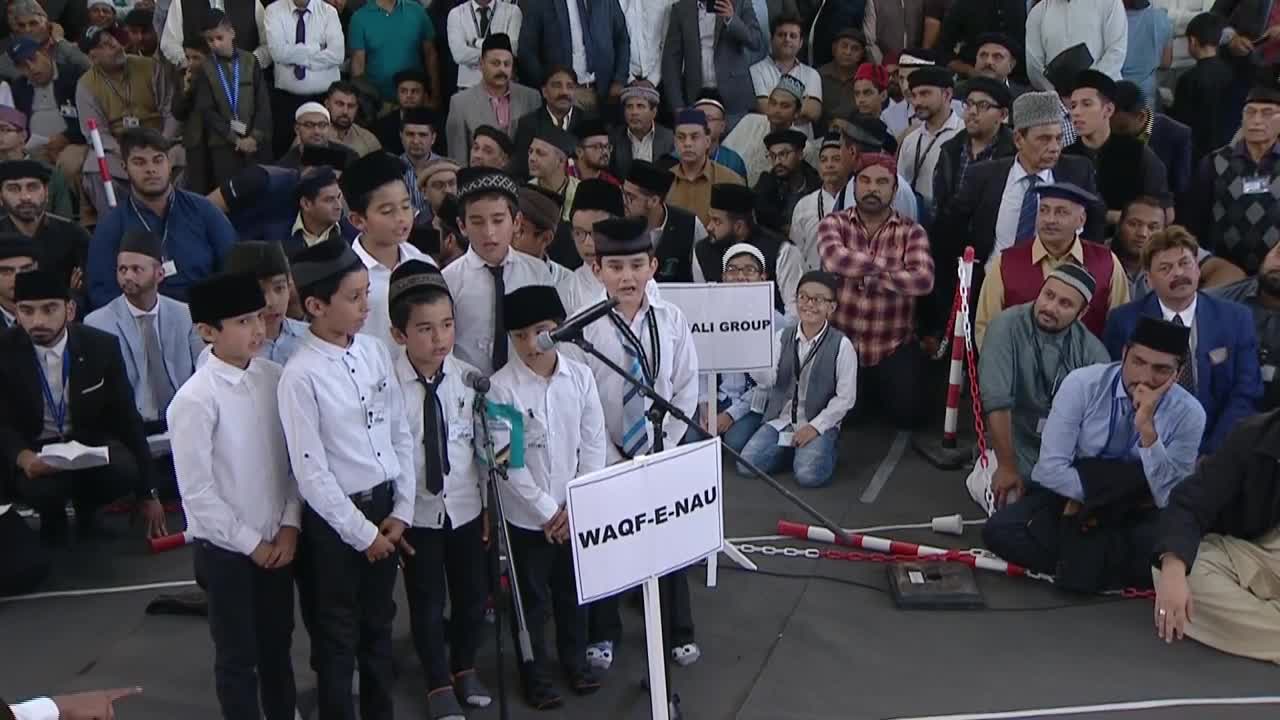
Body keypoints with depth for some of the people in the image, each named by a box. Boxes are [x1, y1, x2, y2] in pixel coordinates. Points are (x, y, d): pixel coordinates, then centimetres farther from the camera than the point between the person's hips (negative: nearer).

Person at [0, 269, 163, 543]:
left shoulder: (102, 347, -11)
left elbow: (127, 417, -4)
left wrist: (148, 493, -2)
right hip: (34, 450, -1)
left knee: (124, 471, -31)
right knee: (40, 487, -35)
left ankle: (85, 508, 5)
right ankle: (52, 516, 4)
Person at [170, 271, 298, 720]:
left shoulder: (274, 377, -4)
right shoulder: (194, 400, -19)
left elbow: (295, 459, 3)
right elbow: (197, 492, -17)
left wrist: (289, 525, -4)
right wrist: (250, 543, -11)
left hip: (277, 541, 5)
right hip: (226, 549, -5)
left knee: (277, 645, 21)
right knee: (237, 656, 10)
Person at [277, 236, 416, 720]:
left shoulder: (376, 352, -1)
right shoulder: (301, 375, -18)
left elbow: (401, 435, 5)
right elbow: (311, 472, -17)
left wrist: (401, 511, 0)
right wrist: (361, 532, -12)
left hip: (385, 505, 6)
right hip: (334, 517, -6)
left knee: (379, 622, 21)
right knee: (338, 635, 10)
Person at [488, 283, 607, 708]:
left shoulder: (580, 377, -5)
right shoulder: (502, 387, -15)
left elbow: (594, 444, -2)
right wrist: (547, 510, -14)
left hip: (576, 511, 3)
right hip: (527, 515, -3)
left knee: (574, 590, 19)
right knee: (531, 598, 11)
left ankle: (575, 661, 39)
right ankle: (535, 675, 28)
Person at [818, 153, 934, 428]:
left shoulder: (911, 232, -3)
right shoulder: (833, 224, -3)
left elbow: (923, 280, -20)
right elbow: (836, 259, -25)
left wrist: (871, 277, -21)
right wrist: (890, 267, -20)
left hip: (894, 348, 0)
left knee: (908, 415, -5)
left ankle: (881, 390, 29)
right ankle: (868, 391, 33)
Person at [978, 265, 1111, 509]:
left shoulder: (1091, 349, -8)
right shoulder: (1007, 326, -18)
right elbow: (997, 403, -24)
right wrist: (1007, 468, -25)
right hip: (1016, 449, -3)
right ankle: (982, 474, 12)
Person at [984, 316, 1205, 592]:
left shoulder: (1189, 414, -12)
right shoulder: (1082, 384, -15)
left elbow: (1169, 499, -18)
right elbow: (1051, 467, -15)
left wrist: (1147, 429, -29)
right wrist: (1108, 496, -20)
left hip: (1133, 516, 0)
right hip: (1067, 498, 1)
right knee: (1000, 529, -28)